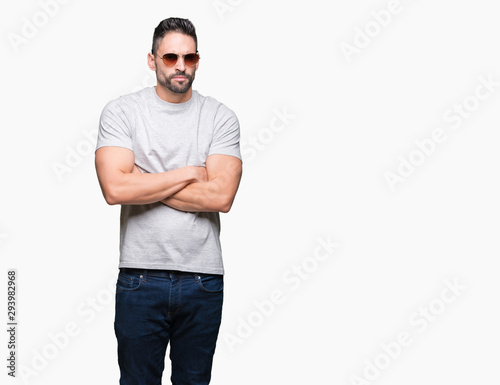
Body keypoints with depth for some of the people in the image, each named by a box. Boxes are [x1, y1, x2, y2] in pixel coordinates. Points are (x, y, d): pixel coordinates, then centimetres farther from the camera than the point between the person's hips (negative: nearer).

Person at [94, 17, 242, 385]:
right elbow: (115, 188, -16)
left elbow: (221, 196, -12)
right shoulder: (120, 112, -1)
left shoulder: (221, 117, 1)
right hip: (140, 277, -1)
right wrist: (189, 174, -10)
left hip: (204, 276, 1)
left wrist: (143, 183, -11)